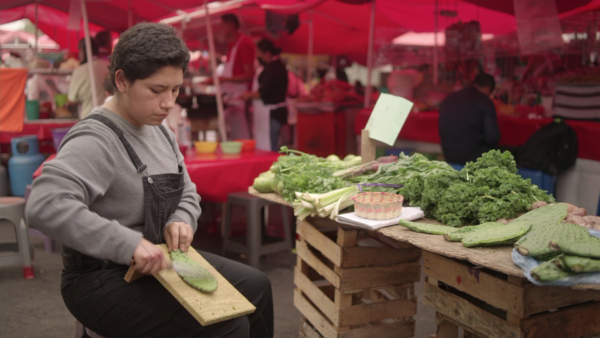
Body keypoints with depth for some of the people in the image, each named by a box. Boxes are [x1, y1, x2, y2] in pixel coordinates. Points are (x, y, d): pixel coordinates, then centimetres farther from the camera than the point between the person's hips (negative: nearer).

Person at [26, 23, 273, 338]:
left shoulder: (159, 131, 6)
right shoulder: (95, 140, -23)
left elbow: (187, 193, 15)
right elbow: (44, 205, -37)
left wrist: (182, 220, -8)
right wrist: (127, 243, -39)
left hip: (157, 261, 9)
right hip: (103, 279, -9)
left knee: (255, 286, 10)